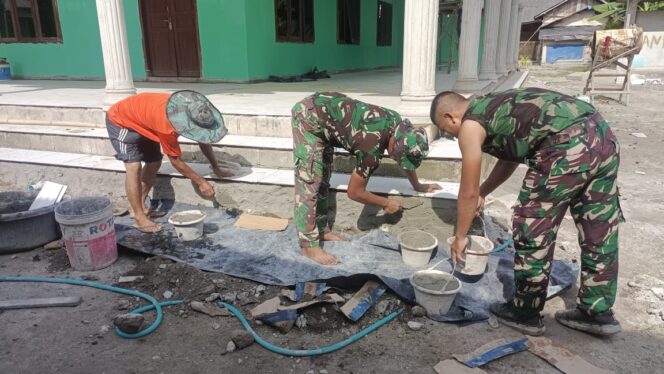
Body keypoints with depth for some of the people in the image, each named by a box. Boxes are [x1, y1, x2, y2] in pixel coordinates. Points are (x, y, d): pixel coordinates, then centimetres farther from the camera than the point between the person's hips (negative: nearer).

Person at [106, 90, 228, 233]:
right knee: (134, 167, -19)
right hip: (120, 121, -8)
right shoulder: (167, 124, -40)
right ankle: (140, 218, -14)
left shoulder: (192, 112, -19)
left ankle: (139, 207, 18)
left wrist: (216, 168, -2)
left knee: (154, 163, 7)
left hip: (140, 120, 8)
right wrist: (201, 182, -22)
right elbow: (176, 161, -28)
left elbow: (203, 139, -2)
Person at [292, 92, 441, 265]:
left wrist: (417, 185, 21)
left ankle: (321, 229, 24)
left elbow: (406, 157, 13)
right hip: (309, 115, -9)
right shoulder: (372, 148, -31)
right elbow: (354, 192, -17)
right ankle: (309, 246, -3)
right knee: (309, 181, -9)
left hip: (323, 106, 9)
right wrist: (386, 203, -5)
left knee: (322, 177, 13)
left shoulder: (398, 124, -10)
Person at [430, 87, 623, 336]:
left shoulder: (470, 125, 4)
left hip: (567, 146, -9)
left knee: (533, 233, 6)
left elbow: (468, 193, 7)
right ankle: (597, 313, 33)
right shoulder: (493, 107, 28)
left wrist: (460, 237, 19)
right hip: (602, 135, 10)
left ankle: (526, 314, 22)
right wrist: (483, 192, 50)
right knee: (598, 233, 17)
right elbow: (510, 157, 43)